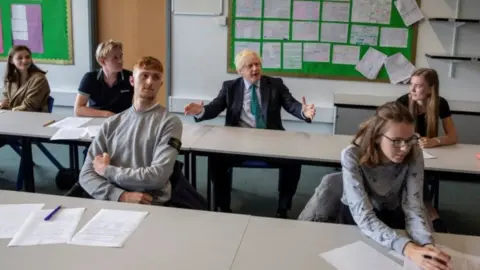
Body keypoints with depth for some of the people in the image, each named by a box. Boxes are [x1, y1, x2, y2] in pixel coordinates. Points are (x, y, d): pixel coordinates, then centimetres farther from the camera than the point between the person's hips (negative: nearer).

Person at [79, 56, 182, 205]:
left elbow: (158, 177, -11)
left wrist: (107, 170, -2)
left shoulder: (170, 122, 0)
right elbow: (86, 174, 5)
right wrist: (121, 195, -12)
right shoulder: (112, 123, 11)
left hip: (151, 206, -1)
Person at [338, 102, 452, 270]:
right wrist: (407, 248, -49)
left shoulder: (414, 155, -19)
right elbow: (363, 216, -35)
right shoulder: (352, 157, -29)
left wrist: (426, 244, -43)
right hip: (356, 219, -2)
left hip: (392, 216, 2)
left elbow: (413, 206, -22)